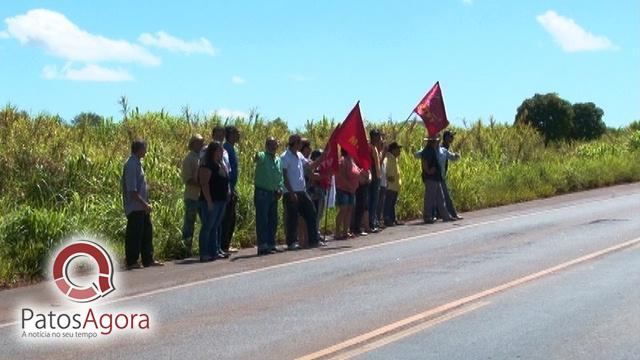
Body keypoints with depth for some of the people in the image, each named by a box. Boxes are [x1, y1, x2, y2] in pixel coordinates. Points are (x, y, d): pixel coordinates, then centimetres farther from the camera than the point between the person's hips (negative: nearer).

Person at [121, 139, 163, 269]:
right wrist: (144, 204, -20)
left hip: (141, 207, 10)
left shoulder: (136, 163, 13)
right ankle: (131, 262, 5)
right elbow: (132, 190, -22)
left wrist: (146, 203, 17)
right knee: (134, 234, -3)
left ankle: (148, 260, 21)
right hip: (135, 208, -10)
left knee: (147, 233, 14)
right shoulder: (131, 165, -18)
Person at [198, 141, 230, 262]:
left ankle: (215, 251, 17)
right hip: (211, 202, -9)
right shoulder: (207, 166, -12)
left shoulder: (220, 165, 16)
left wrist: (227, 195, 15)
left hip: (221, 201, 9)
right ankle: (204, 254, -4)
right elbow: (204, 184, -18)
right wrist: (209, 202, -22)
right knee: (207, 227, -6)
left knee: (215, 227, 12)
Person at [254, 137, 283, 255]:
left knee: (273, 220, 11)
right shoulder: (262, 156, -7)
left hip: (273, 194, 7)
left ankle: (271, 245, 19)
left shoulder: (278, 160, 14)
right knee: (262, 220, -8)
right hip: (262, 193, -7)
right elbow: (258, 158, -33)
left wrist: (280, 188, 6)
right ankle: (262, 246, -7)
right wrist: (256, 158, -56)